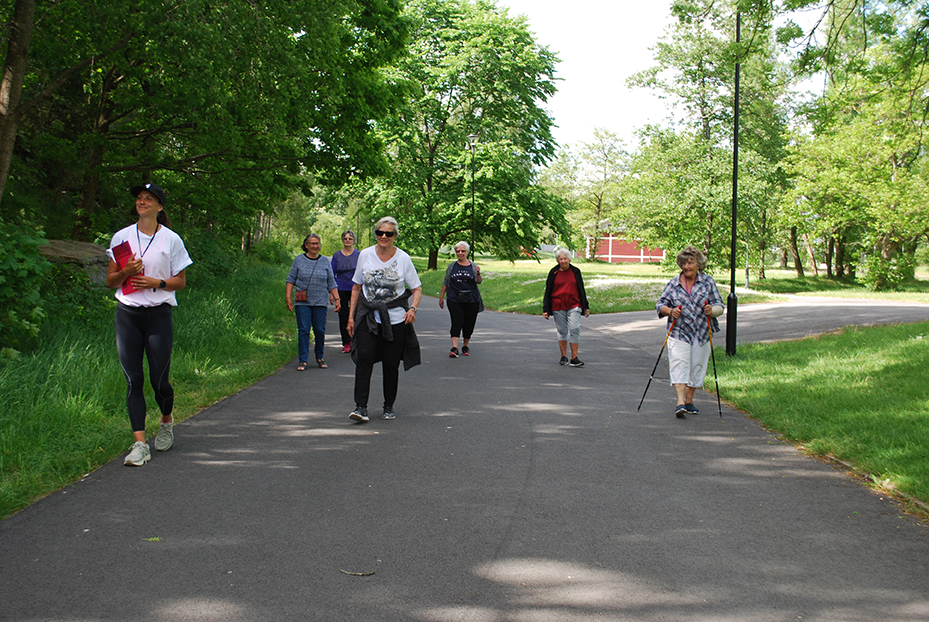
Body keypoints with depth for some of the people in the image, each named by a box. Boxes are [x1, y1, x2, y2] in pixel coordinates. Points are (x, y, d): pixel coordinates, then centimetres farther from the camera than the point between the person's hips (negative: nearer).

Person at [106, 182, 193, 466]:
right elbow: (110, 281, 11)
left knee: (159, 380, -2)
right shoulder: (121, 238, 10)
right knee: (134, 380, -3)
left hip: (159, 314, -2)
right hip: (127, 314, 2)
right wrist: (126, 271, -9)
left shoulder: (171, 240, 3)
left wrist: (157, 282, -12)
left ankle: (166, 421, 29)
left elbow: (181, 281, 6)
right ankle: (140, 444, -3)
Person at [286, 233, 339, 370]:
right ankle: (303, 360, 0)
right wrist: (288, 297, -3)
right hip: (302, 302, -1)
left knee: (320, 330, 2)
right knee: (303, 330, -5)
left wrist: (336, 299, 5)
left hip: (320, 302, 1)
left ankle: (320, 357, 19)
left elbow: (331, 283, 13)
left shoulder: (325, 261, 10)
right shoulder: (299, 260, 5)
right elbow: (291, 280, 6)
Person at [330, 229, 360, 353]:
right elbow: (332, 275, 9)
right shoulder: (336, 255, 6)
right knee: (343, 316, 3)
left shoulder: (359, 255, 3)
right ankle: (346, 343, 11)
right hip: (341, 290, 2)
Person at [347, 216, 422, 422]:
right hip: (368, 317, 1)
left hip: (396, 319, -1)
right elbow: (357, 287, 12)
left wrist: (413, 308, -15)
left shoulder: (403, 258, -1)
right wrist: (351, 315, 8)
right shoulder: (365, 255, 4)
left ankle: (389, 407, 18)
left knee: (391, 364, 2)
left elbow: (417, 289, 4)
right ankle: (361, 407, -12)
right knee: (364, 357, -14)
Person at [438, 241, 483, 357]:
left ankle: (465, 346, 22)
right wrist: (441, 297, 10)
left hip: (471, 300, 1)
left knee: (469, 324, 5)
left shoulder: (473, 266, 6)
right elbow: (445, 282, 13)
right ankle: (454, 348, -18)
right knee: (456, 323, -11)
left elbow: (479, 281, -4)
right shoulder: (452, 266, 9)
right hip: (455, 300, 0)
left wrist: (478, 274, -24)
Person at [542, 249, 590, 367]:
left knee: (574, 330, -10)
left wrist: (586, 307, 14)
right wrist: (545, 309, 4)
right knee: (562, 331, 6)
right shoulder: (554, 273, 5)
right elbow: (548, 292, 8)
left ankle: (574, 358, -8)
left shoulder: (575, 272, 8)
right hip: (558, 307, 0)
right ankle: (564, 357, 17)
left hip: (573, 306, 0)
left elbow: (581, 290, 15)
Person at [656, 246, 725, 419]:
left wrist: (712, 310, -20)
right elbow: (660, 304, 6)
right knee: (679, 366, -13)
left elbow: (719, 306, 2)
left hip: (701, 333, 1)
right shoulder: (673, 283, 4)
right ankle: (680, 403, -19)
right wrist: (670, 311, -15)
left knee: (696, 367, 8)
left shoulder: (708, 282, 4)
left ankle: (689, 401, 23)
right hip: (679, 332, -1)